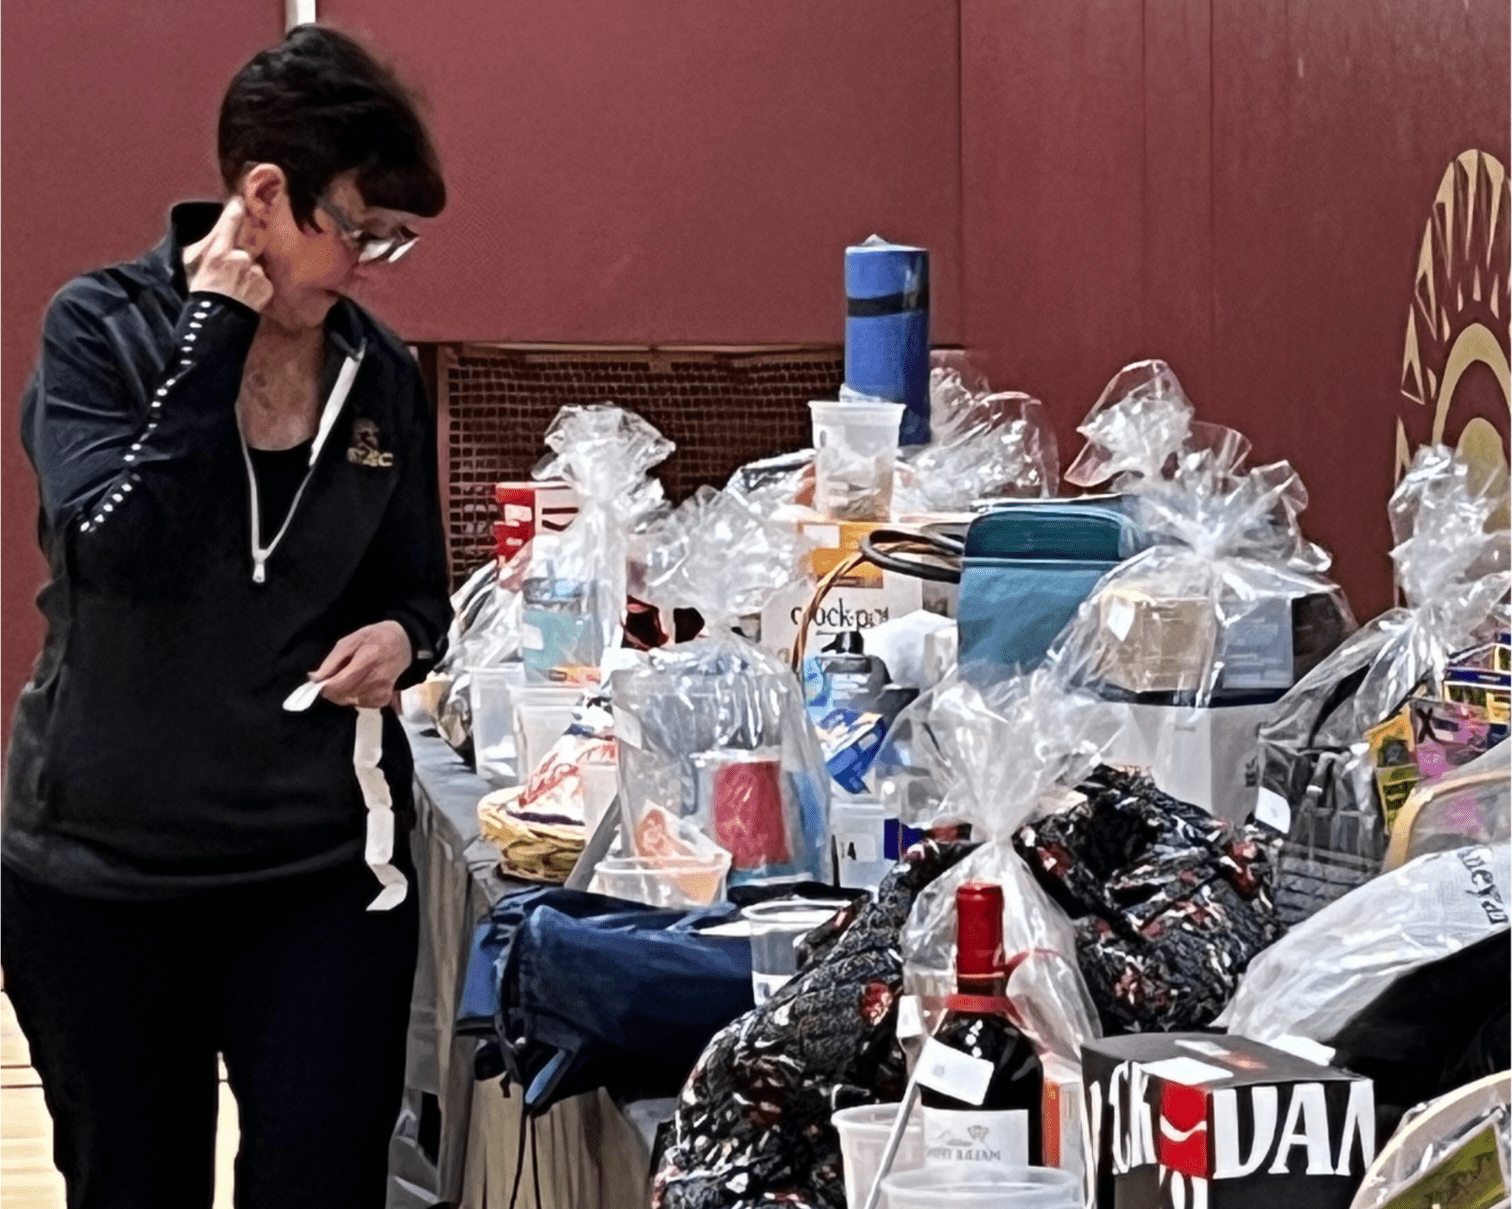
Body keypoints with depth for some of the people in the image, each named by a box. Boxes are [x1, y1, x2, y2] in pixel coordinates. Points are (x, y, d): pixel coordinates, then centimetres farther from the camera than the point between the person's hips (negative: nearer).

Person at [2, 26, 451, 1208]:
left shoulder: (383, 375, 4)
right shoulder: (101, 330, -6)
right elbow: (121, 546, -22)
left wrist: (400, 639, -7)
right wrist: (216, 334, -18)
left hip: (323, 872, 2)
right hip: (102, 875, -2)